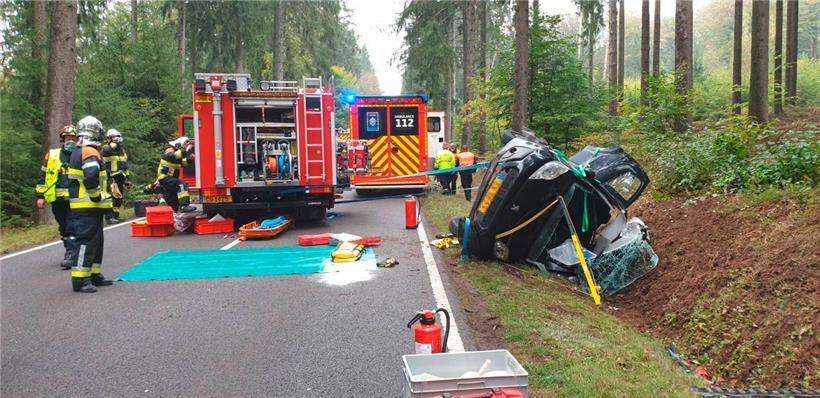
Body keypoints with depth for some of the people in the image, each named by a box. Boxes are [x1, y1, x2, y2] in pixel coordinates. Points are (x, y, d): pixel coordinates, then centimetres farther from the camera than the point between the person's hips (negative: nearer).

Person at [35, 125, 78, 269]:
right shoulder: (52, 155, 6)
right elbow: (43, 176, 9)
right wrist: (40, 196, 3)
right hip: (58, 199, 3)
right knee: (63, 228, 13)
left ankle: (70, 255, -5)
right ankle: (70, 251, 27)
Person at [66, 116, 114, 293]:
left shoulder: (78, 152, 19)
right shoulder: (90, 152, -15)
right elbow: (91, 175, -30)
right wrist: (97, 196, -17)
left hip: (88, 207, 10)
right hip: (88, 207, -10)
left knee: (95, 241, 17)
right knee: (85, 241, -9)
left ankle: (94, 274, 24)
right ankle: (80, 279, -7)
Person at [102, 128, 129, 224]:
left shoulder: (121, 149, 19)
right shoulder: (107, 148, -5)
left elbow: (125, 165, 24)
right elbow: (105, 152, -33)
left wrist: (127, 177, 21)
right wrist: (114, 144, -22)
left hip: (120, 178, 8)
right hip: (111, 178, -8)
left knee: (119, 197, 12)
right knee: (112, 197, -13)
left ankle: (116, 215, 21)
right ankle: (110, 216, -10)